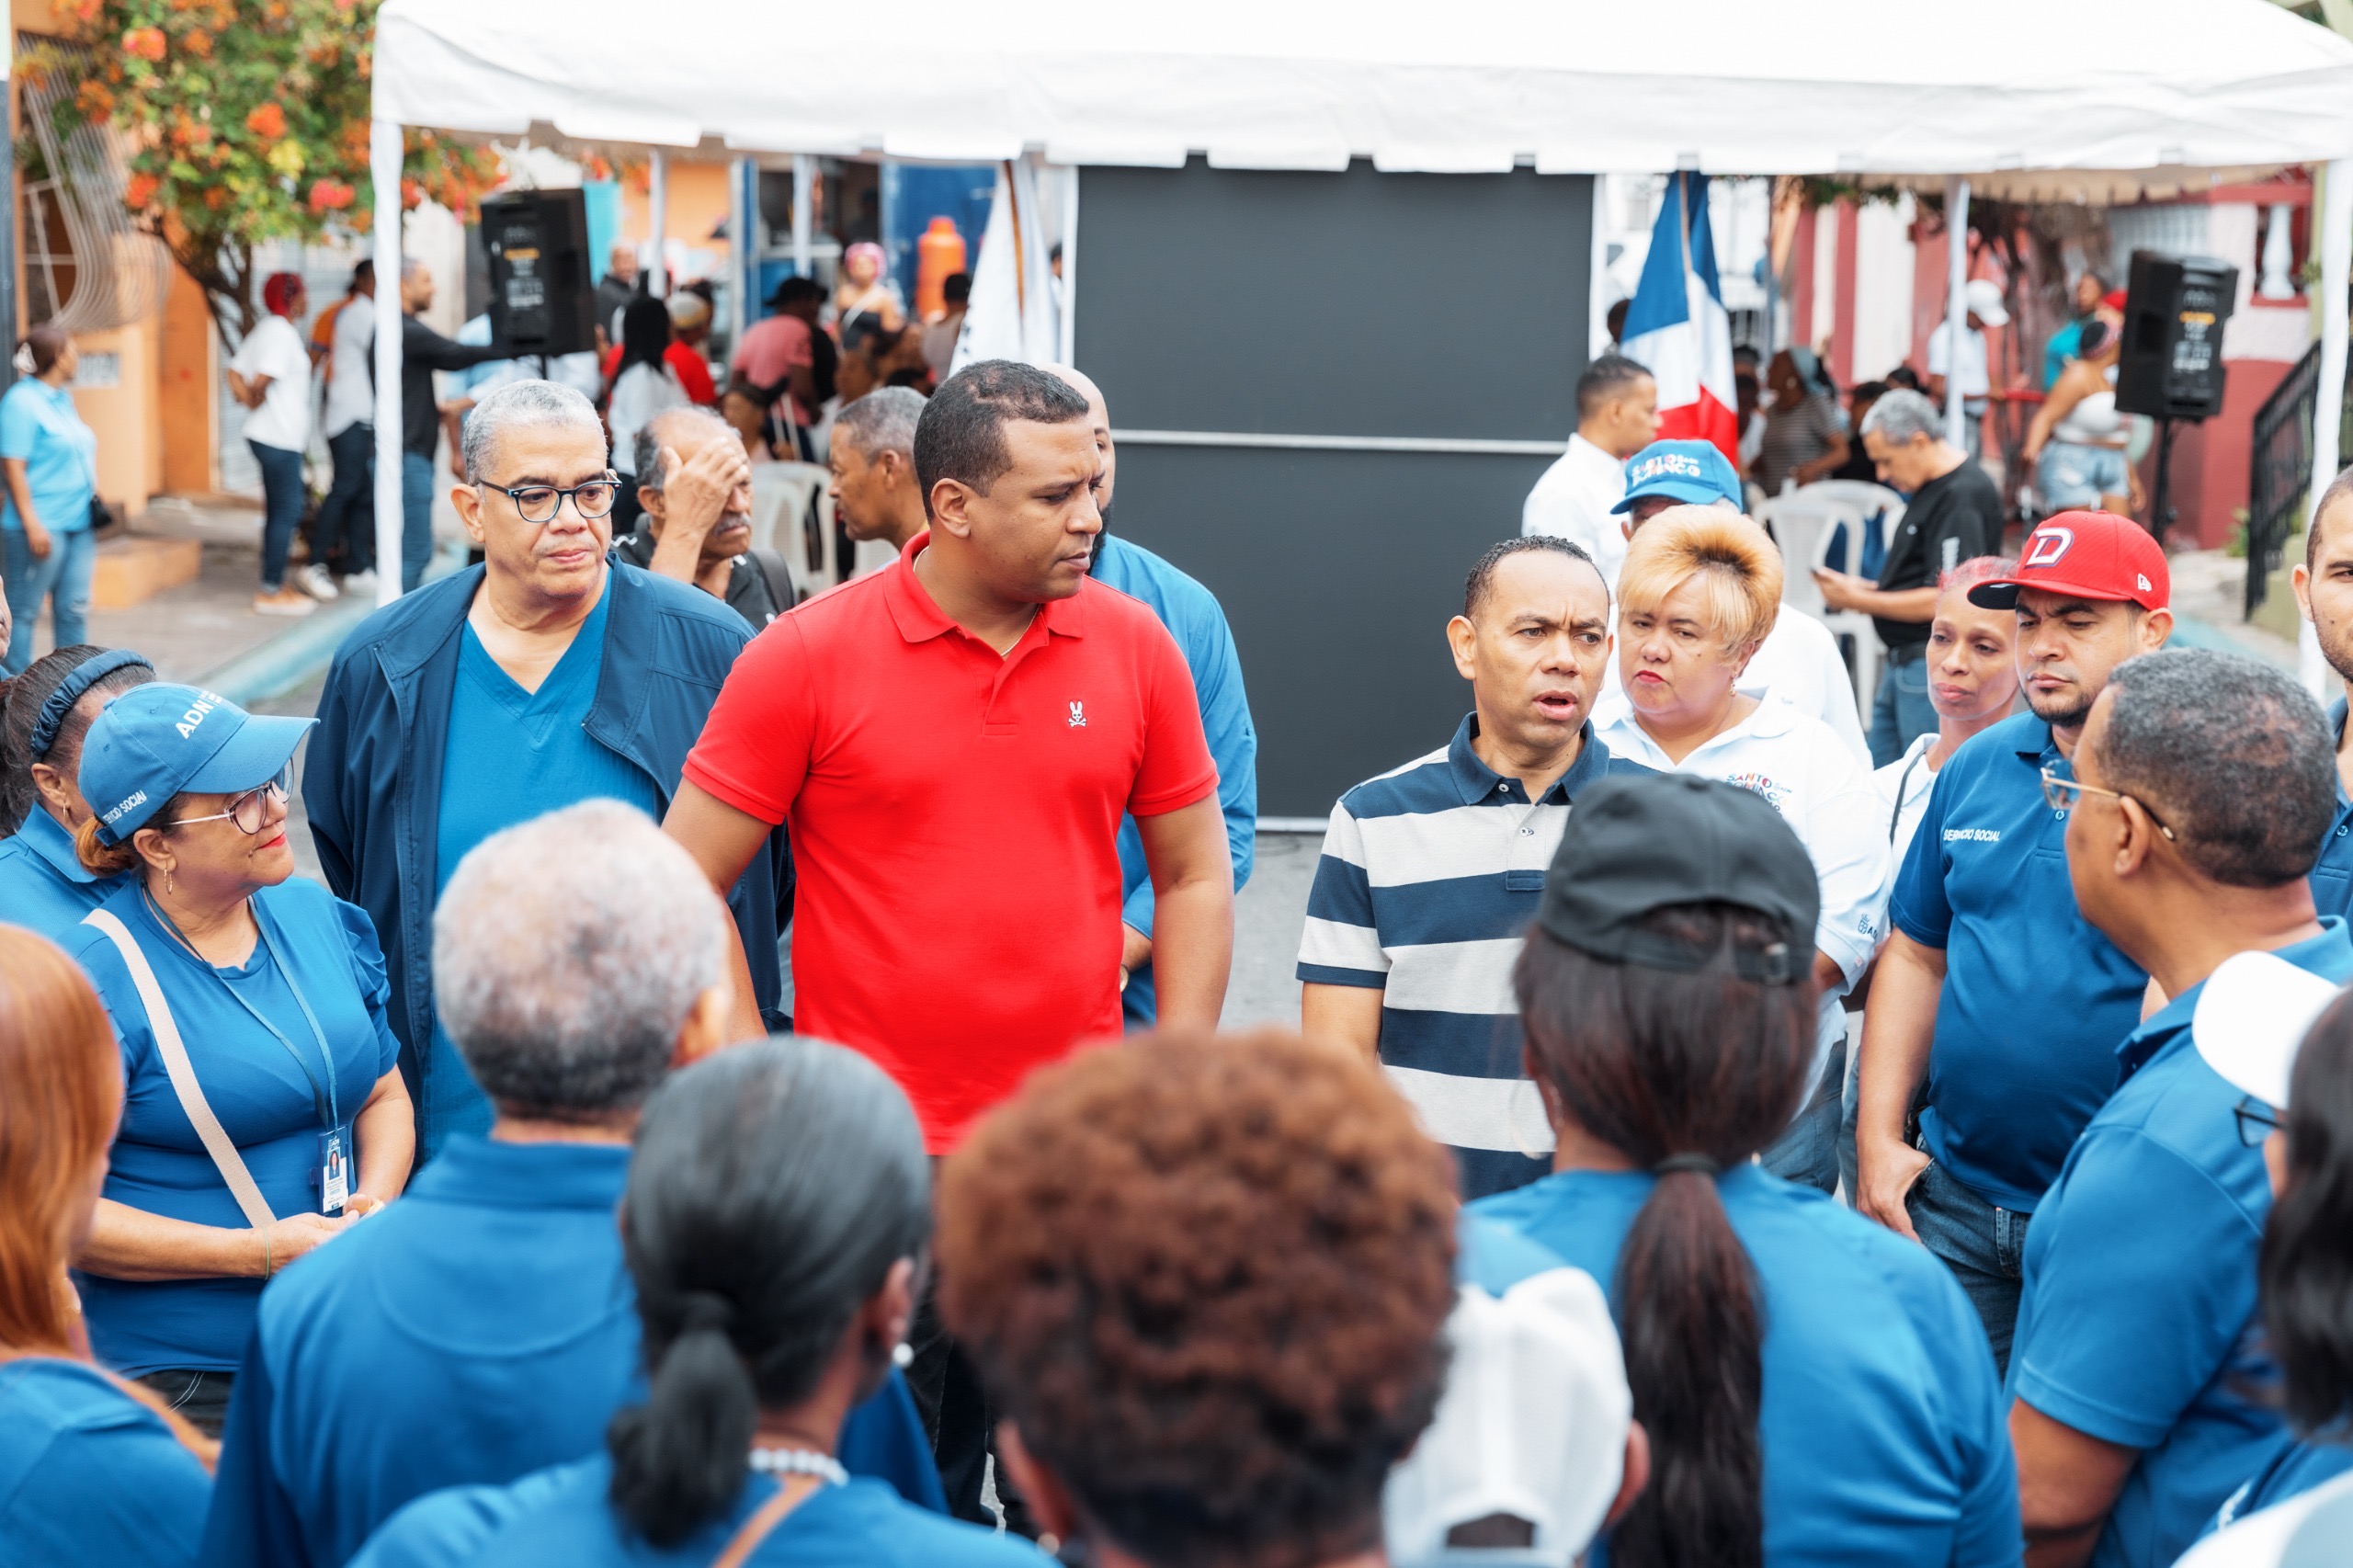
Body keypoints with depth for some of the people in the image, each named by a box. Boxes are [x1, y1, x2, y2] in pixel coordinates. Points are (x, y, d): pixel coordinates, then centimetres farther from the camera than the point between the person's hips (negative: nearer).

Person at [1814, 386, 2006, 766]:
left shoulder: (1963, 497, -17)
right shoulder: (1929, 490, 14)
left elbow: (1944, 601, -22)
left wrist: (1857, 600, -14)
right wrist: (1869, 588, 6)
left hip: (1934, 667, -10)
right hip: (1902, 664, 10)